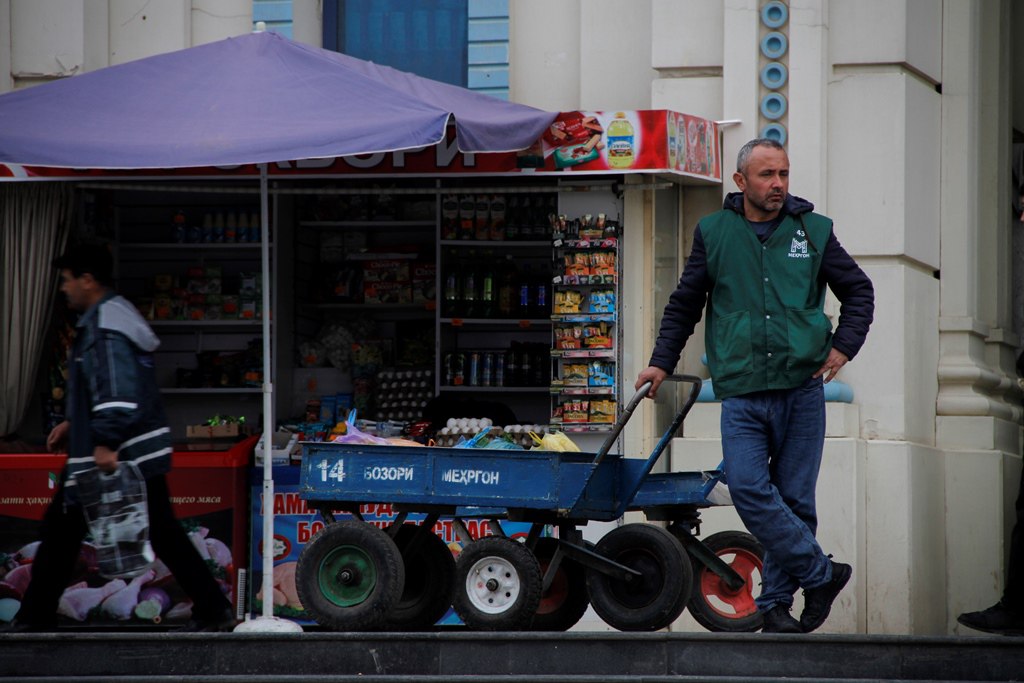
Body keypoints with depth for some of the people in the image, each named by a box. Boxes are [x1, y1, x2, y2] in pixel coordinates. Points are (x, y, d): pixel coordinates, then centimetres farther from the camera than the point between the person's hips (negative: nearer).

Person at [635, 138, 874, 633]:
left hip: (801, 390, 0)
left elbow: (858, 290, 17)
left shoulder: (813, 231, 7)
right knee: (748, 488, -16)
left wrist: (843, 346, 5)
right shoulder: (714, 233, 7)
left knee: (794, 497, 2)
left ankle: (776, 601, 14)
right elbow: (684, 305, 16)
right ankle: (822, 574, -5)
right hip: (741, 392, 0)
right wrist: (662, 361, 9)